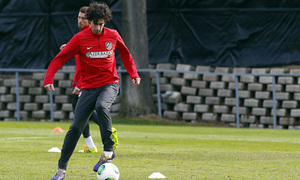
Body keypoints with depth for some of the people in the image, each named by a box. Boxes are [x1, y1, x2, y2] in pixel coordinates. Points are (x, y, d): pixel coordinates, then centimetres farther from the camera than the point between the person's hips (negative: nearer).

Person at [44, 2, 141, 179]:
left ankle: (108, 150, -26)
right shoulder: (80, 38, -5)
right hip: (89, 87, 1)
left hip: (110, 84, -1)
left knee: (101, 105, -35)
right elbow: (60, 58, -6)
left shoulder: (113, 36, 1)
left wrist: (134, 74, 13)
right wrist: (49, 79, -19)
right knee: (76, 127, -5)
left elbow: (125, 54, 20)